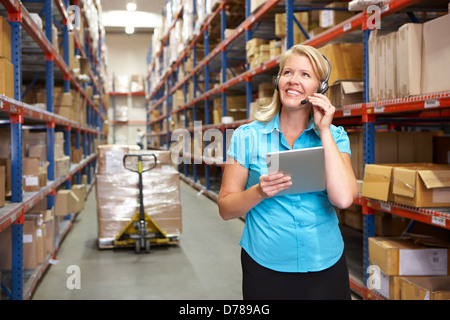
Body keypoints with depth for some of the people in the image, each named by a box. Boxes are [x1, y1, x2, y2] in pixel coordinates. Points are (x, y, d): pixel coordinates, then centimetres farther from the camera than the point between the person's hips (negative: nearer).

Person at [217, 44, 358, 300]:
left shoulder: (334, 137, 1)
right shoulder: (247, 136, -2)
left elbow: (344, 199, -16)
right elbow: (226, 209, -1)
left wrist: (324, 132, -12)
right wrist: (259, 192, -20)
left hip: (325, 266, 1)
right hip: (265, 267, -1)